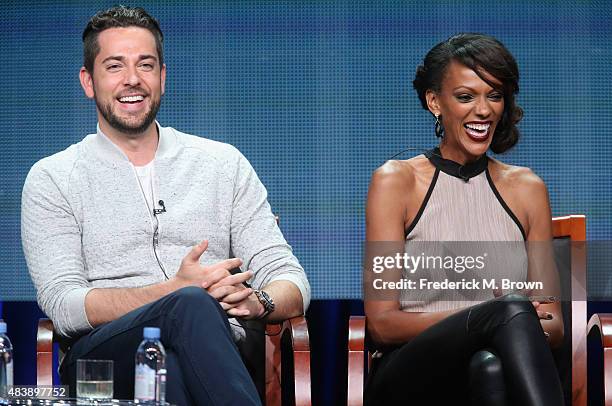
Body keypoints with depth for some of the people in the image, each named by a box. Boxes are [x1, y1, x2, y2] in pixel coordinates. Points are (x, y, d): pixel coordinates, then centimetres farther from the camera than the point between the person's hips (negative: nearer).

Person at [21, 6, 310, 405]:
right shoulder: (52, 179, 12)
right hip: (104, 354, -1)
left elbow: (292, 282, 14)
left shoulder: (224, 164, 19)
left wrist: (259, 302, -12)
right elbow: (64, 306, -2)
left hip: (212, 352, 1)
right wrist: (178, 289, -16)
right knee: (192, 307, -36)